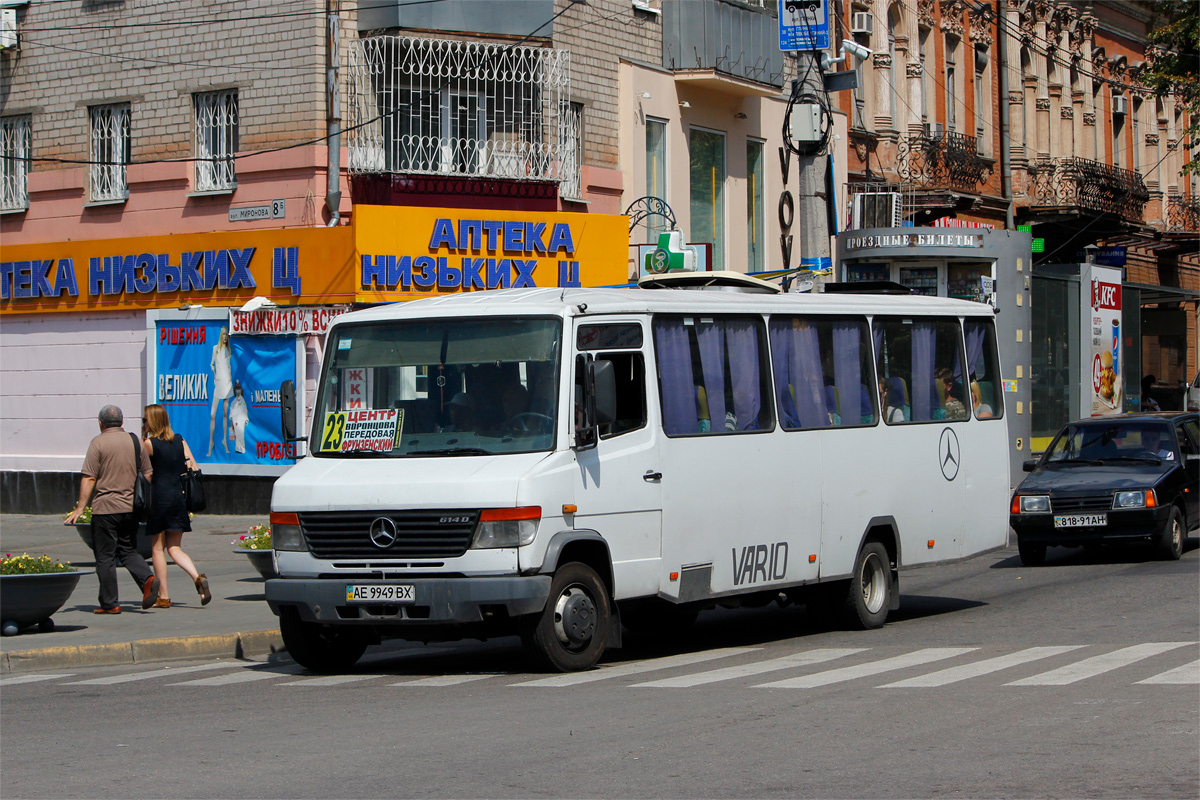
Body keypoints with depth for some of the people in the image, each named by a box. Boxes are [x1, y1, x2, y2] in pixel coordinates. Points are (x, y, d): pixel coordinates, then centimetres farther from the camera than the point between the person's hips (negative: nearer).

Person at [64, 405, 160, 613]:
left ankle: (109, 603, 4)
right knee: (128, 551, 16)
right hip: (131, 508, 5)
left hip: (105, 508, -5)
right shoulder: (135, 441, 7)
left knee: (105, 557, 3)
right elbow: (148, 474, 10)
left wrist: (80, 507, -10)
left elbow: (89, 478, -12)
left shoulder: (98, 443, -7)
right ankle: (147, 579, -9)